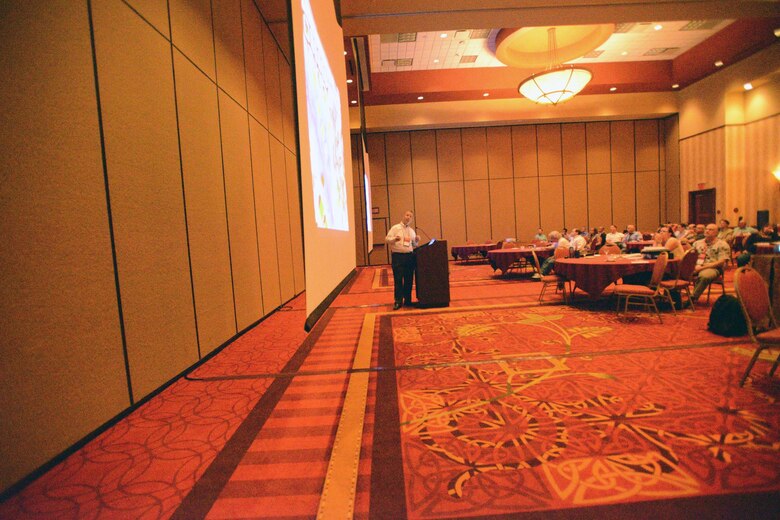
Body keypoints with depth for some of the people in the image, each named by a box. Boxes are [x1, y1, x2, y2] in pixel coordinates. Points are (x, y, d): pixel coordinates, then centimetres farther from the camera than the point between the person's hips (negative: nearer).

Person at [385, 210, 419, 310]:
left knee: (409, 280, 7)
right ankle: (398, 301, 1)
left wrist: (417, 241, 0)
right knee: (398, 280, -5)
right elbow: (387, 239, -5)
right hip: (398, 256, -5)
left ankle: (407, 300, 18)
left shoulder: (412, 230, 17)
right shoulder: (395, 228, 3)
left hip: (410, 256, 5)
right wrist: (395, 239, -23)